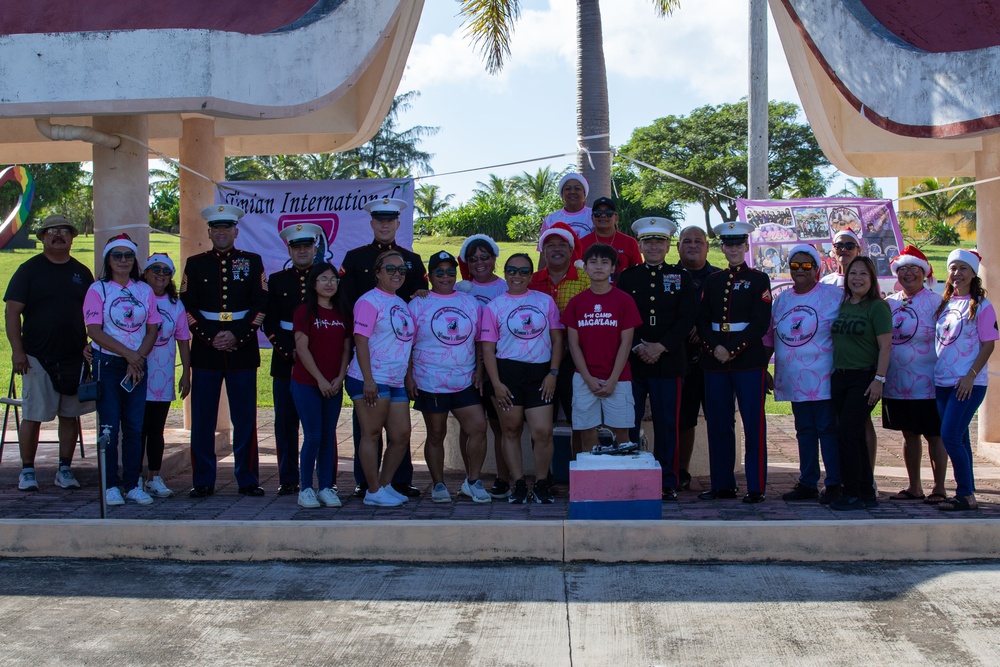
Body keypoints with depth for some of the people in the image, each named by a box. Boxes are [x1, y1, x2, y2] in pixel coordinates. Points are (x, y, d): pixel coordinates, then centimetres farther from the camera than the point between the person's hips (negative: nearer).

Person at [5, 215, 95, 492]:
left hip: (74, 357, 4)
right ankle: (27, 471, 9)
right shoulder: (29, 270, 0)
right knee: (32, 415, -1)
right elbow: (12, 311, -4)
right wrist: (17, 350, -12)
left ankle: (65, 469, 16)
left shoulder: (82, 272, 12)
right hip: (37, 357, -3)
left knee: (70, 415, 7)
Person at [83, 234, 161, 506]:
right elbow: (94, 330, -9)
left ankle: (133, 485, 9)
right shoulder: (98, 289, -1)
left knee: (135, 426, 3)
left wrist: (138, 359, -7)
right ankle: (111, 486, 4)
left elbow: (152, 330, 7)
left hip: (138, 365, 3)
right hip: (107, 363, -3)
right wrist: (127, 353, -15)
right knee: (110, 426, -3)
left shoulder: (145, 290, 9)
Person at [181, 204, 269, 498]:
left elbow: (261, 305, 1)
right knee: (202, 419, 2)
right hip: (205, 352, 1)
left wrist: (238, 336, -9)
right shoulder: (195, 263, 9)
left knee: (245, 418, 2)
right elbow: (187, 306, 4)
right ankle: (203, 481, 11)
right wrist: (209, 338, -8)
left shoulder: (253, 262, 7)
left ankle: (247, 479, 11)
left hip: (243, 350, 0)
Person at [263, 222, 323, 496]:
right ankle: (288, 480, 10)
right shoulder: (277, 280, 11)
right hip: (285, 360, 2)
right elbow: (269, 322, 6)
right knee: (286, 422, 3)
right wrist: (290, 351, -7)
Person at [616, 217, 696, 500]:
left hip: (669, 362, -1)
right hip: (632, 361, 1)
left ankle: (668, 483, 9)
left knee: (667, 424, 1)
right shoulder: (627, 277, 11)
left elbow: (687, 318, 1)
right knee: (628, 424, 1)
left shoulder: (681, 277, 9)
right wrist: (638, 347, -9)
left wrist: (660, 346, -10)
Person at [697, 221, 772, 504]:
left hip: (749, 361, -4)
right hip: (715, 362, 4)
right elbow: (703, 320, 9)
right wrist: (714, 348, -8)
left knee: (753, 424, -3)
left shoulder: (759, 279, 3)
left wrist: (734, 351, -13)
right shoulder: (712, 280, 14)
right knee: (718, 425, 6)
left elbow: (760, 323, -6)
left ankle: (756, 487, 2)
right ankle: (722, 484, 14)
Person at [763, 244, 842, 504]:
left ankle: (834, 484, 4)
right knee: (804, 430, 10)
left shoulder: (834, 296, -3)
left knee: (827, 429, -2)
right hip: (794, 380, 5)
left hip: (823, 378, -5)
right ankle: (807, 483, 17)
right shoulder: (781, 299, 12)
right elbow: (769, 337, 18)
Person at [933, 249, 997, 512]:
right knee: (958, 439, 10)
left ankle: (966, 495, -4)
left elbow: (988, 344, -9)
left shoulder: (981, 306, -6)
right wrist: (935, 372, 10)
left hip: (969, 383, -6)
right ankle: (968, 493, 17)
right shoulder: (944, 305, 12)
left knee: (950, 437, -13)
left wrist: (971, 376, -16)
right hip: (943, 381, 7)